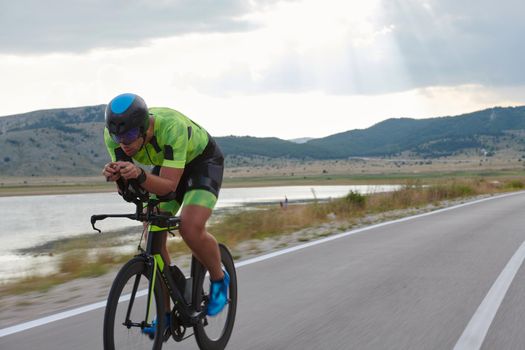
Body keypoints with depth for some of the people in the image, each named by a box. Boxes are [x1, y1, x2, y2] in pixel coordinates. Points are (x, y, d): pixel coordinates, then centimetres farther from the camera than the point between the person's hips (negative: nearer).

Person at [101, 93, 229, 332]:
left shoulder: (171, 127, -40)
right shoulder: (113, 134, -25)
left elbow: (169, 186, -39)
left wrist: (139, 175, -57)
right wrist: (114, 175, -45)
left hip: (203, 161, -5)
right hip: (165, 165, 5)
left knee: (191, 229, -28)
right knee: (153, 237, -7)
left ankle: (219, 279, 1)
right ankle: (165, 314, 9)